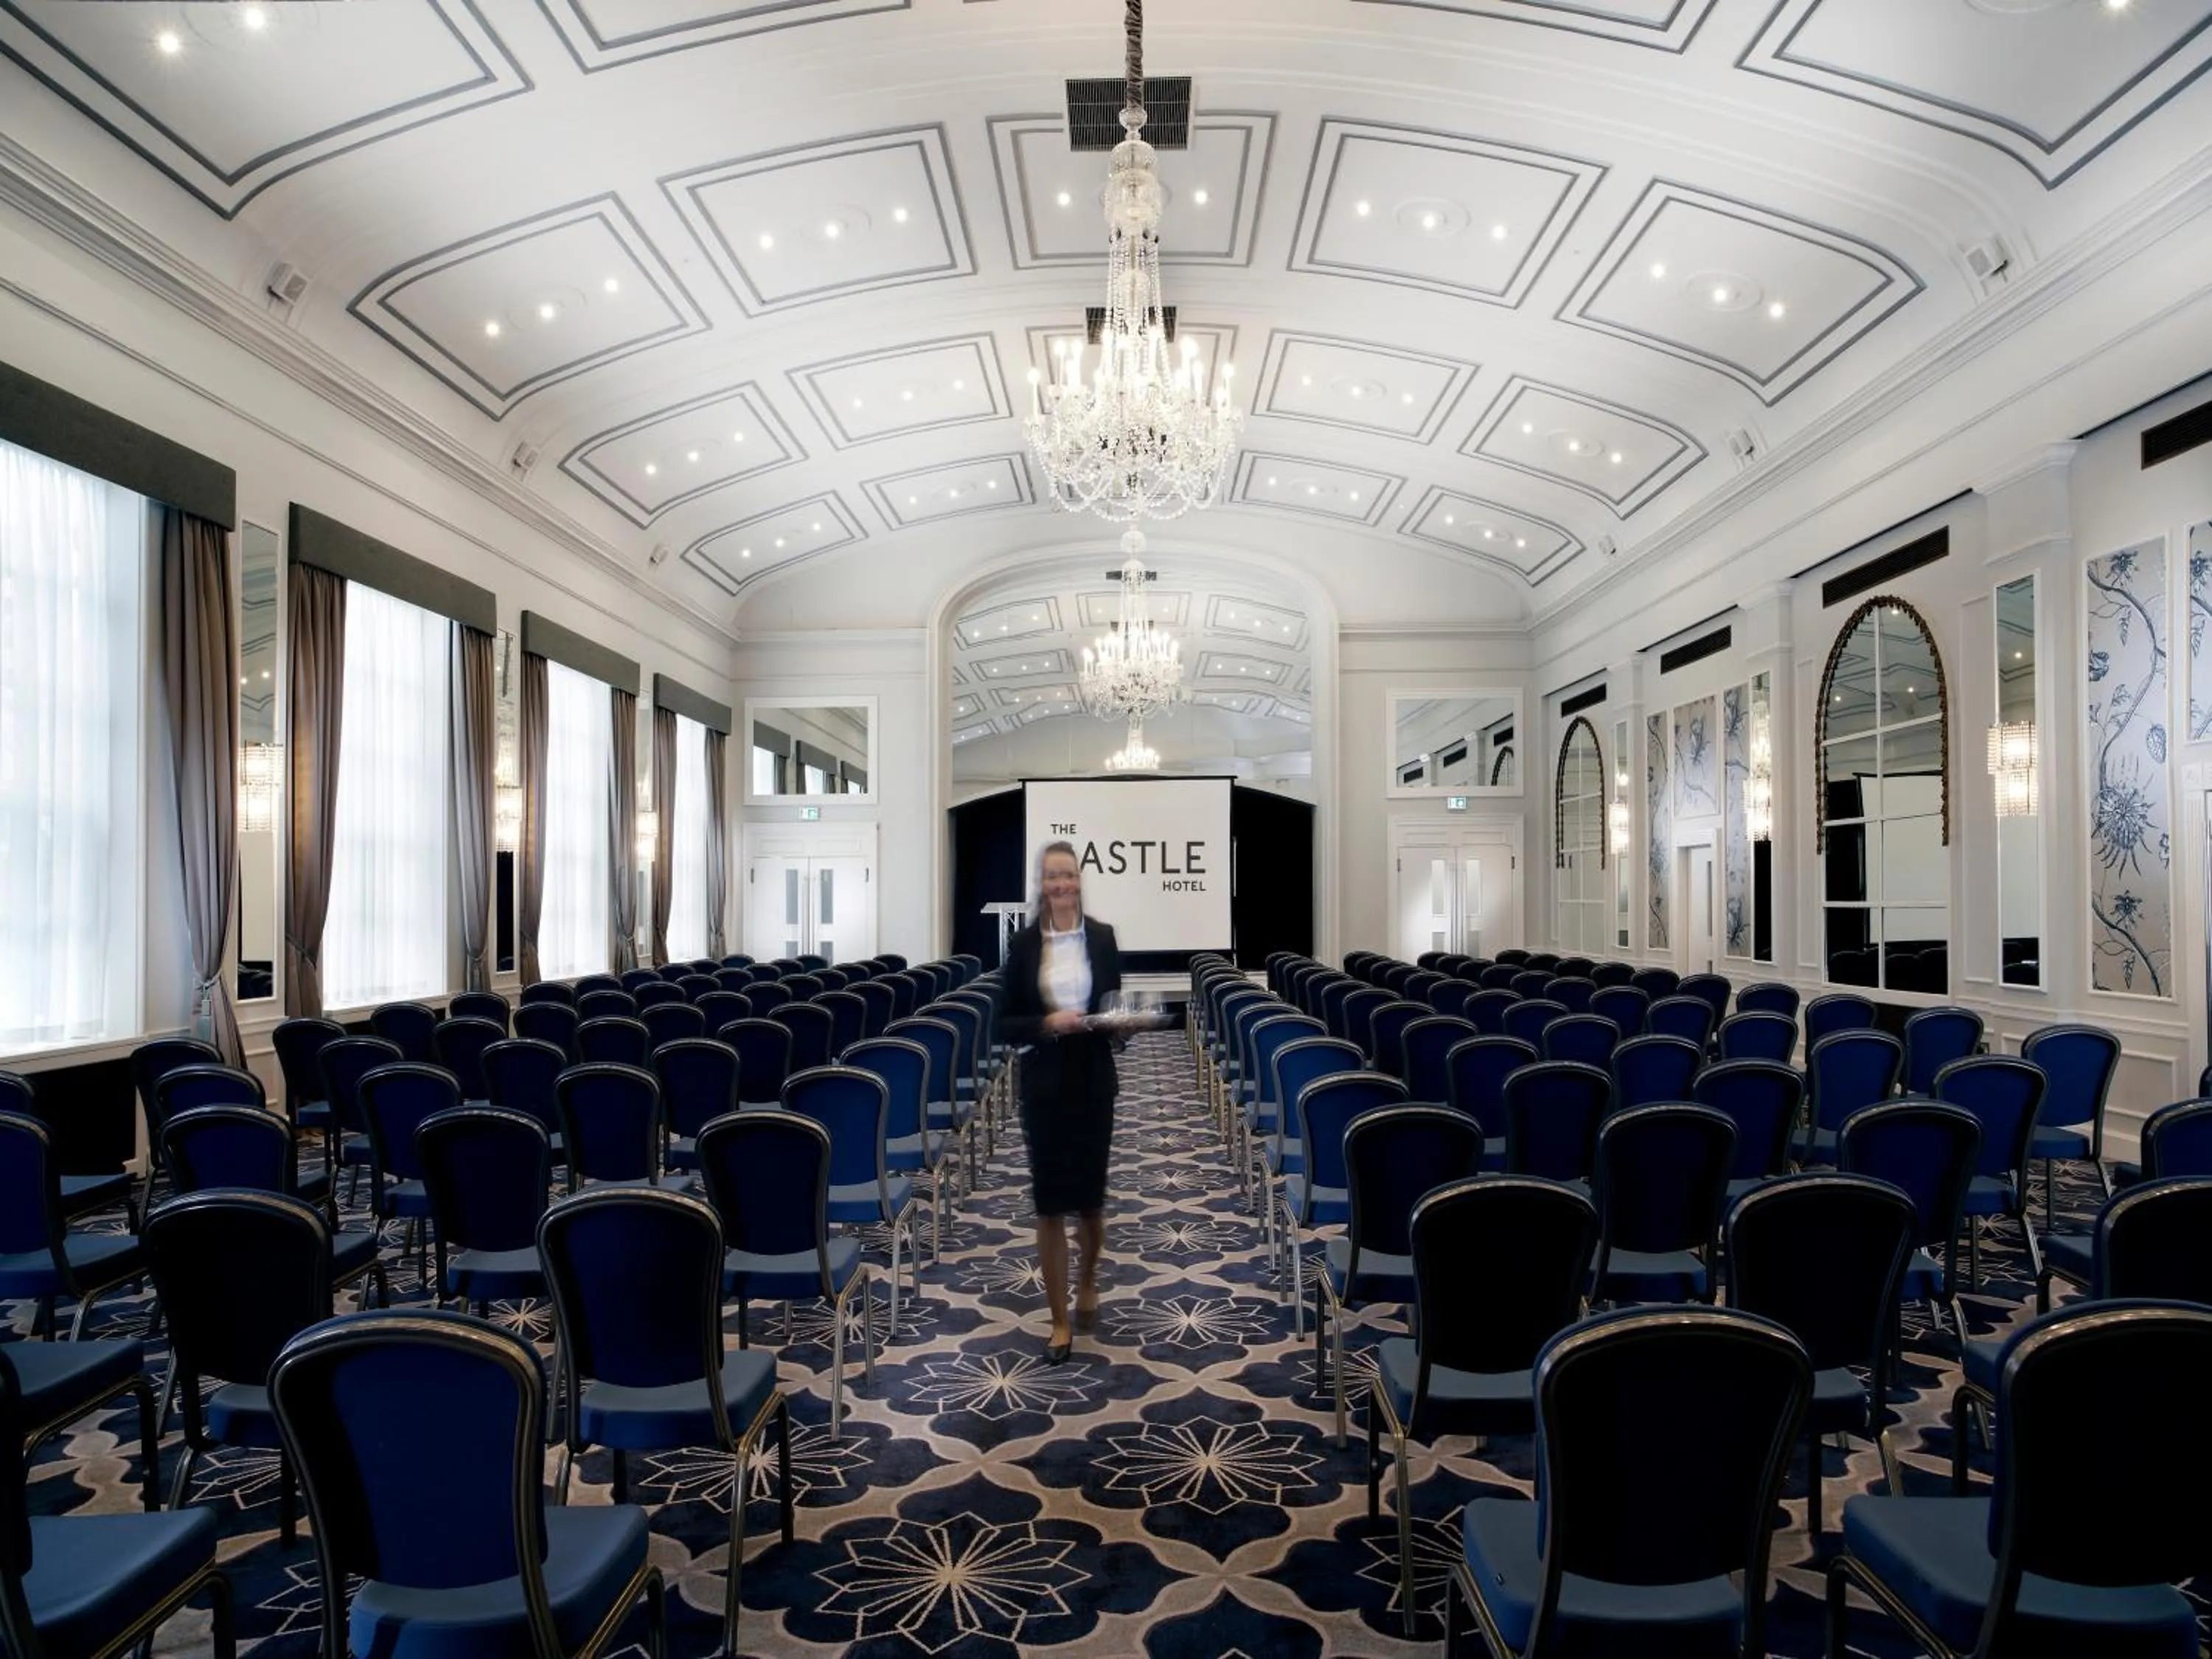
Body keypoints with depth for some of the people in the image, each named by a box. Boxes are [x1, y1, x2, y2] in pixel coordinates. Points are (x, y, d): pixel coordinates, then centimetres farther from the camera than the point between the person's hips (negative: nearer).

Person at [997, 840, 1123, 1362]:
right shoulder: (1024, 943, -2)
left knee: (1091, 1197, 10)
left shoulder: (1102, 937, 0)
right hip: (1044, 1085, -1)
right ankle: (1060, 1321, 16)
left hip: (1093, 1081, 1)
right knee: (1050, 1203, 3)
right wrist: (1047, 1023, -18)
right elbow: (1006, 1023, -1)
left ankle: (1088, 1281, 41)